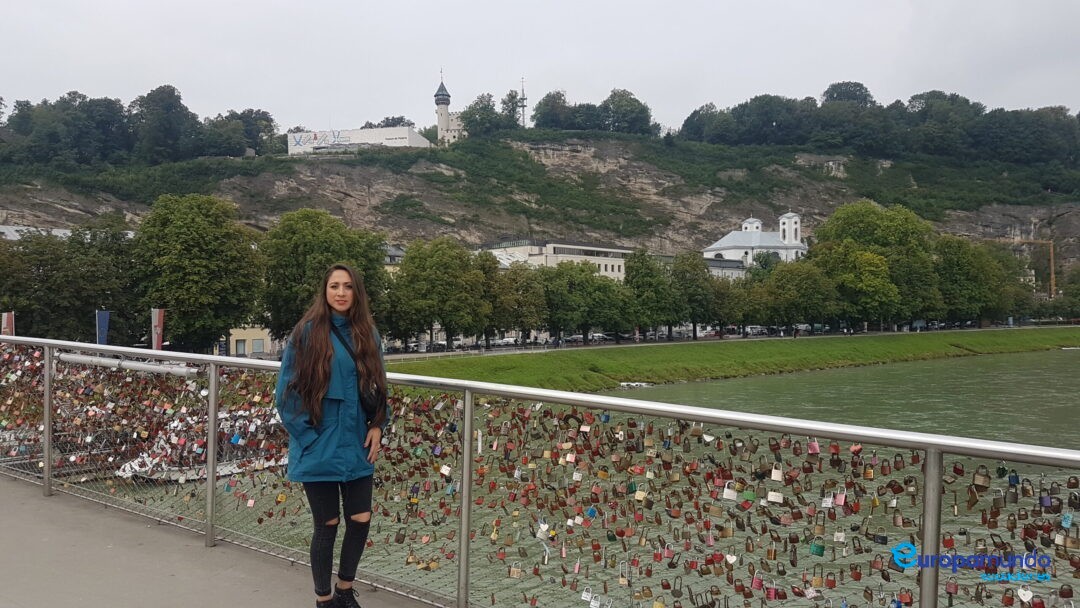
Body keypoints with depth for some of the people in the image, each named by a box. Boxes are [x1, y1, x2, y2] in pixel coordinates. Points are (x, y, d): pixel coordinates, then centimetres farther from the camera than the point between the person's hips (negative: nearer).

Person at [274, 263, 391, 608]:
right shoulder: (307, 332, -10)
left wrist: (377, 427, 3)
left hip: (356, 446, 4)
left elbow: (377, 386, 14)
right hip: (319, 448, -4)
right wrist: (305, 434, -11)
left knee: (361, 520, 8)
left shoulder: (367, 334, 5)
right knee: (327, 524, 6)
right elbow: (287, 390, -7)